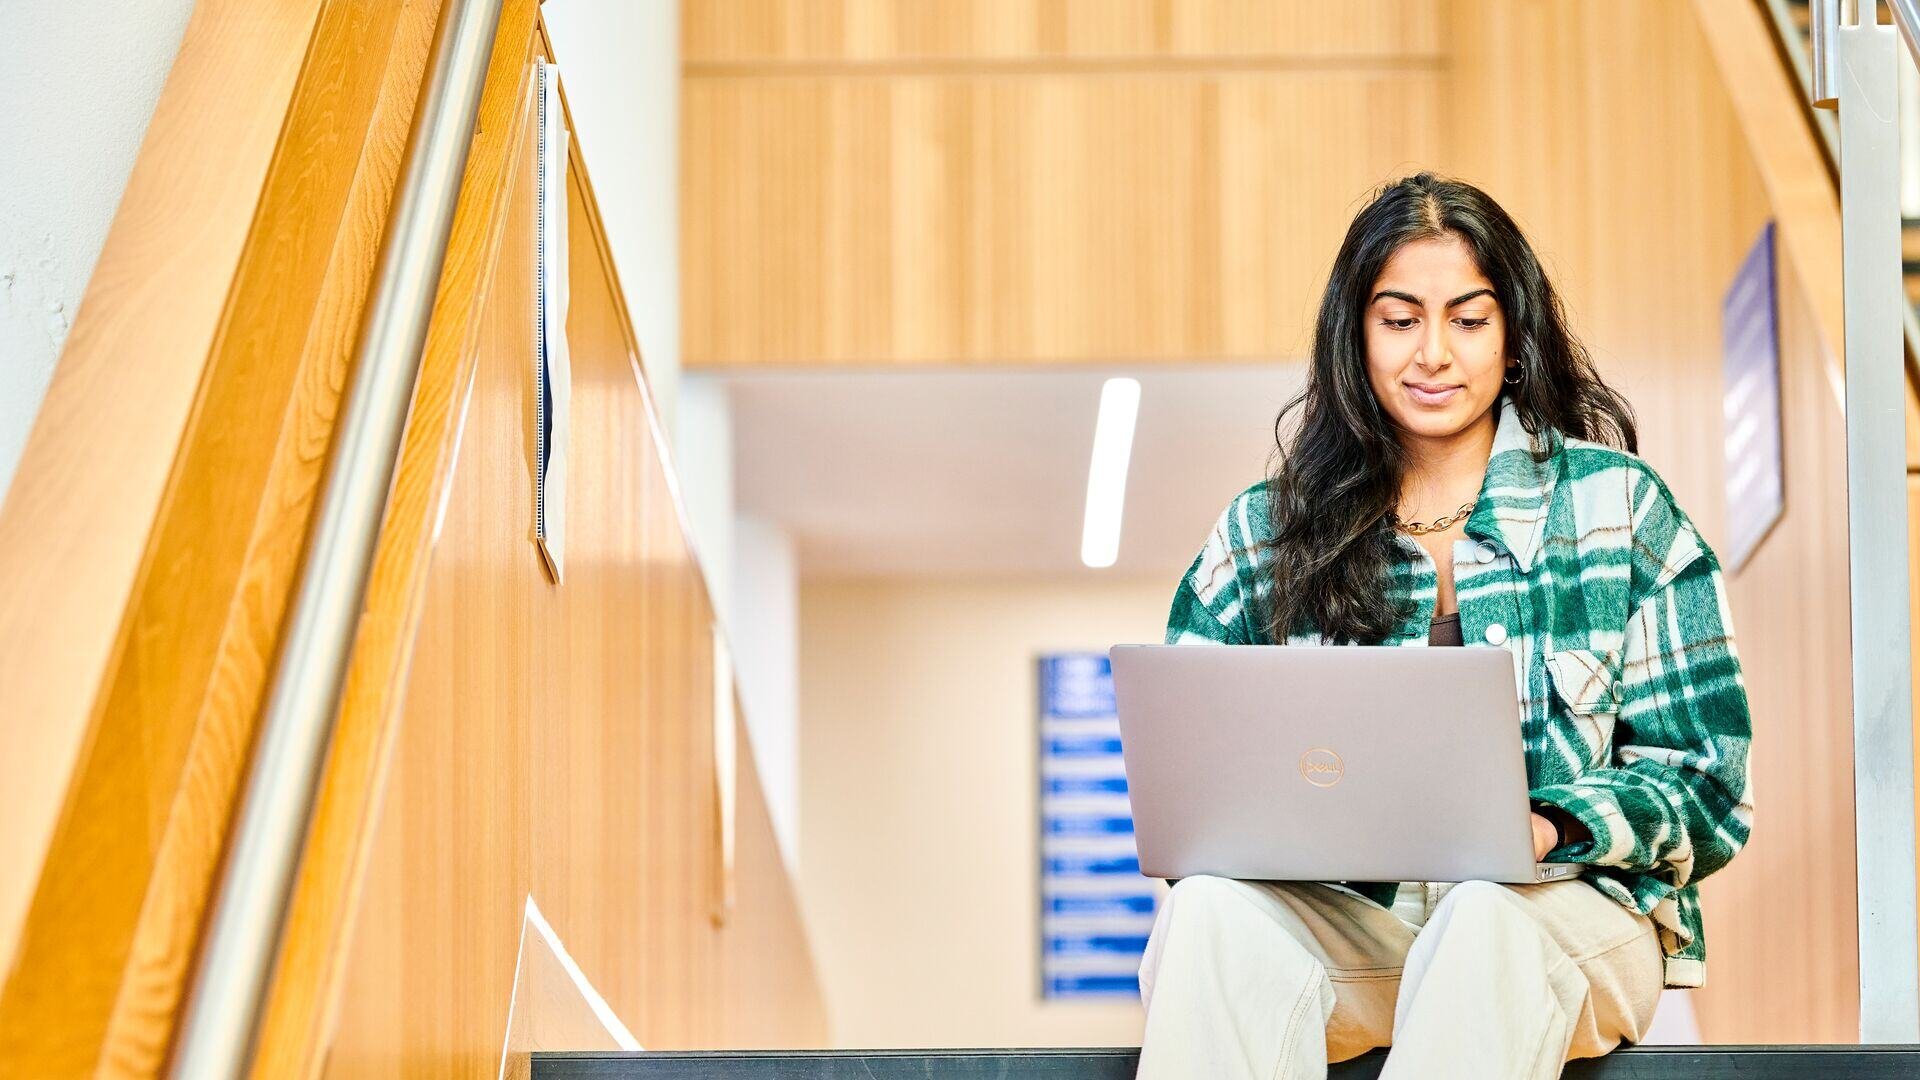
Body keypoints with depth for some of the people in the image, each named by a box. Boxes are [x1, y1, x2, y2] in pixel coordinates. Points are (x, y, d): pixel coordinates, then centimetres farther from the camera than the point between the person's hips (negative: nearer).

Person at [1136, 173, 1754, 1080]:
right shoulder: (1263, 536, 13)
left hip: (1570, 904, -1)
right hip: (1344, 923, 2)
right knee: (1213, 905, -32)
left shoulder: (1620, 507, 7)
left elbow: (1704, 783, 4)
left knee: (1485, 913, -38)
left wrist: (1548, 827, -15)